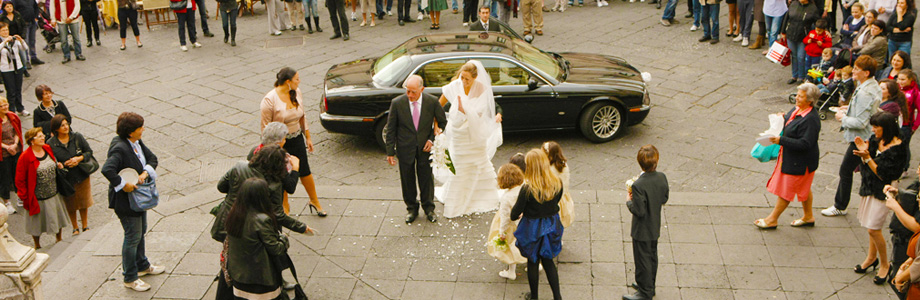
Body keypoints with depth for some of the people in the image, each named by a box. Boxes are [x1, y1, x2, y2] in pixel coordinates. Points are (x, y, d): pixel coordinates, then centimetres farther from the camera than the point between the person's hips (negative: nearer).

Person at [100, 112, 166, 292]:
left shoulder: (137, 142, 0)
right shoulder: (119, 148, -28)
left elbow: (152, 157, 5)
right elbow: (107, 169, -40)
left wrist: (146, 172, -14)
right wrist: (123, 185, -31)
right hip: (126, 201, -9)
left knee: (141, 232, 24)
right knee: (133, 237, 1)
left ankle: (142, 266, 44)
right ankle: (130, 278, 15)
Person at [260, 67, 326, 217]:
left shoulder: (297, 93, -3)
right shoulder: (270, 100, -21)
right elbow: (266, 127, -15)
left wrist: (307, 137, 13)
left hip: (297, 139, 5)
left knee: (305, 171, 11)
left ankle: (314, 201, 29)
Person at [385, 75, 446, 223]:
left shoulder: (432, 101, -12)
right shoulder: (397, 103, -14)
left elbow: (442, 122, 4)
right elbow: (390, 129, -5)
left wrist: (432, 139, -8)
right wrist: (390, 152, -6)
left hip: (425, 147, 0)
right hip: (405, 148, 0)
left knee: (427, 178, 11)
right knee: (407, 179, 11)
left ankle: (429, 208, 32)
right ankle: (412, 209, 31)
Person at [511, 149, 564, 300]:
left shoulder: (527, 189, -27)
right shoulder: (557, 184, -13)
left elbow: (516, 212, -16)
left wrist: (513, 215, 8)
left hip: (532, 229, -4)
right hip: (551, 227, 4)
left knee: (532, 262, 16)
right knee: (548, 261, 22)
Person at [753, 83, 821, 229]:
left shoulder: (810, 119, -29)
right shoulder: (797, 109, 0)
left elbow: (804, 144, -31)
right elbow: (789, 118, 23)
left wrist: (781, 140, -32)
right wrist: (783, 118, 1)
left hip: (799, 162, -10)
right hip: (790, 157, 10)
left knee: (786, 190, 5)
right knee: (802, 188, 23)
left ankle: (772, 220, 18)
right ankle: (808, 217, 39)